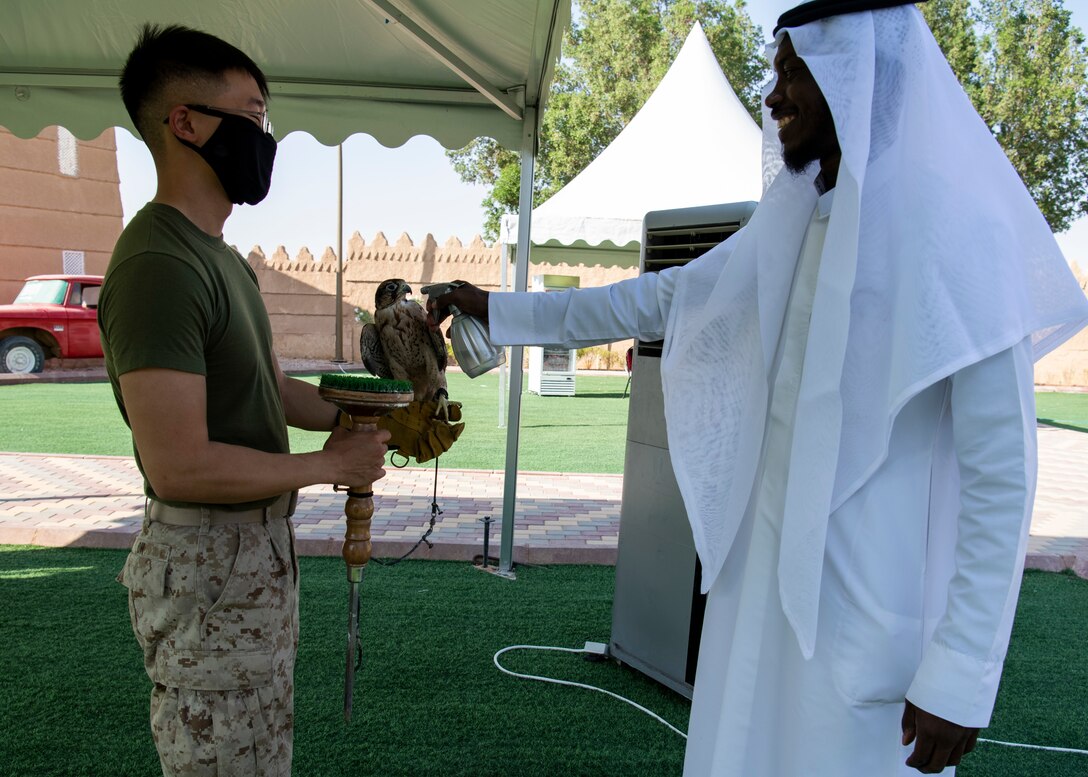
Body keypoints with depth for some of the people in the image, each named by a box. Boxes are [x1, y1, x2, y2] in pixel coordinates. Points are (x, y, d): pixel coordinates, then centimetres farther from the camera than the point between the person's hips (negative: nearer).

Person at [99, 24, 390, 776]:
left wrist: (358, 419, 0)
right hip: (206, 566, -10)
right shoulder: (158, 264, -22)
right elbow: (179, 468, -27)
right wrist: (328, 465, -16)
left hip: (262, 546, 10)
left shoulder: (222, 258, 11)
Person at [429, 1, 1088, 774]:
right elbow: (652, 301, 15)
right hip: (767, 573, 7)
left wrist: (961, 674, -15)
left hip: (871, 601, -7)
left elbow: (1002, 471, -15)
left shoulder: (954, 224, -15)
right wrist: (500, 309, 17)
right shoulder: (792, 225, 8)